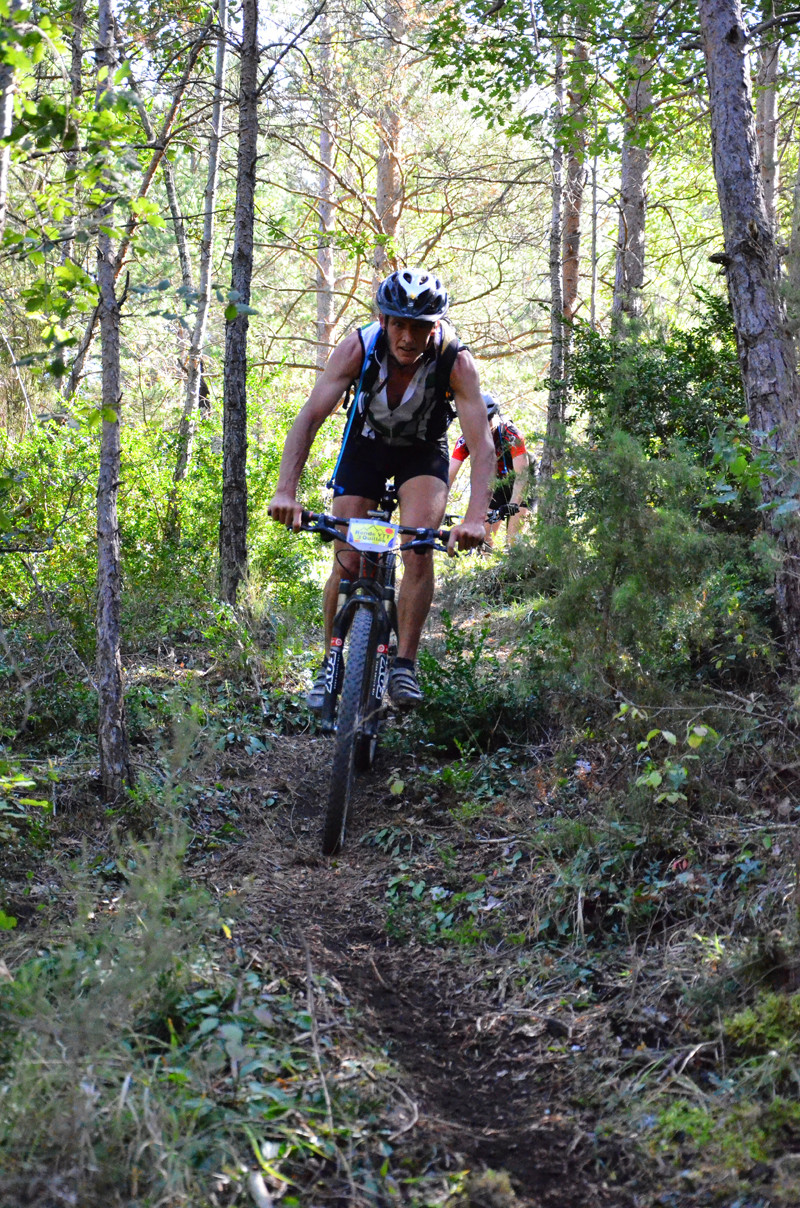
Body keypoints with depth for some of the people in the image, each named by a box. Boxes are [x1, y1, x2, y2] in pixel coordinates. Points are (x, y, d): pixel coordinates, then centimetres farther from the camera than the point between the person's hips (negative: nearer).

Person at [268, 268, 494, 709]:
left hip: (424, 452, -1)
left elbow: (482, 446, -35)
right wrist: (285, 491, -45)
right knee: (347, 565, -8)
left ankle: (403, 666, -10)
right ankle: (330, 665, 13)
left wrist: (475, 518, -49)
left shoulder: (457, 362, -32)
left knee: (419, 551, -23)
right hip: (366, 445, 1)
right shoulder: (358, 347, -30)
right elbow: (310, 417, -32)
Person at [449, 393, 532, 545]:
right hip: (497, 484, 4)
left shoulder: (511, 434, -31)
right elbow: (450, 474, -23)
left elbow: (521, 475, -37)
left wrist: (512, 506, -51)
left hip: (523, 485, -4)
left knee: (514, 538, -20)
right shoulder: (466, 439, -21)